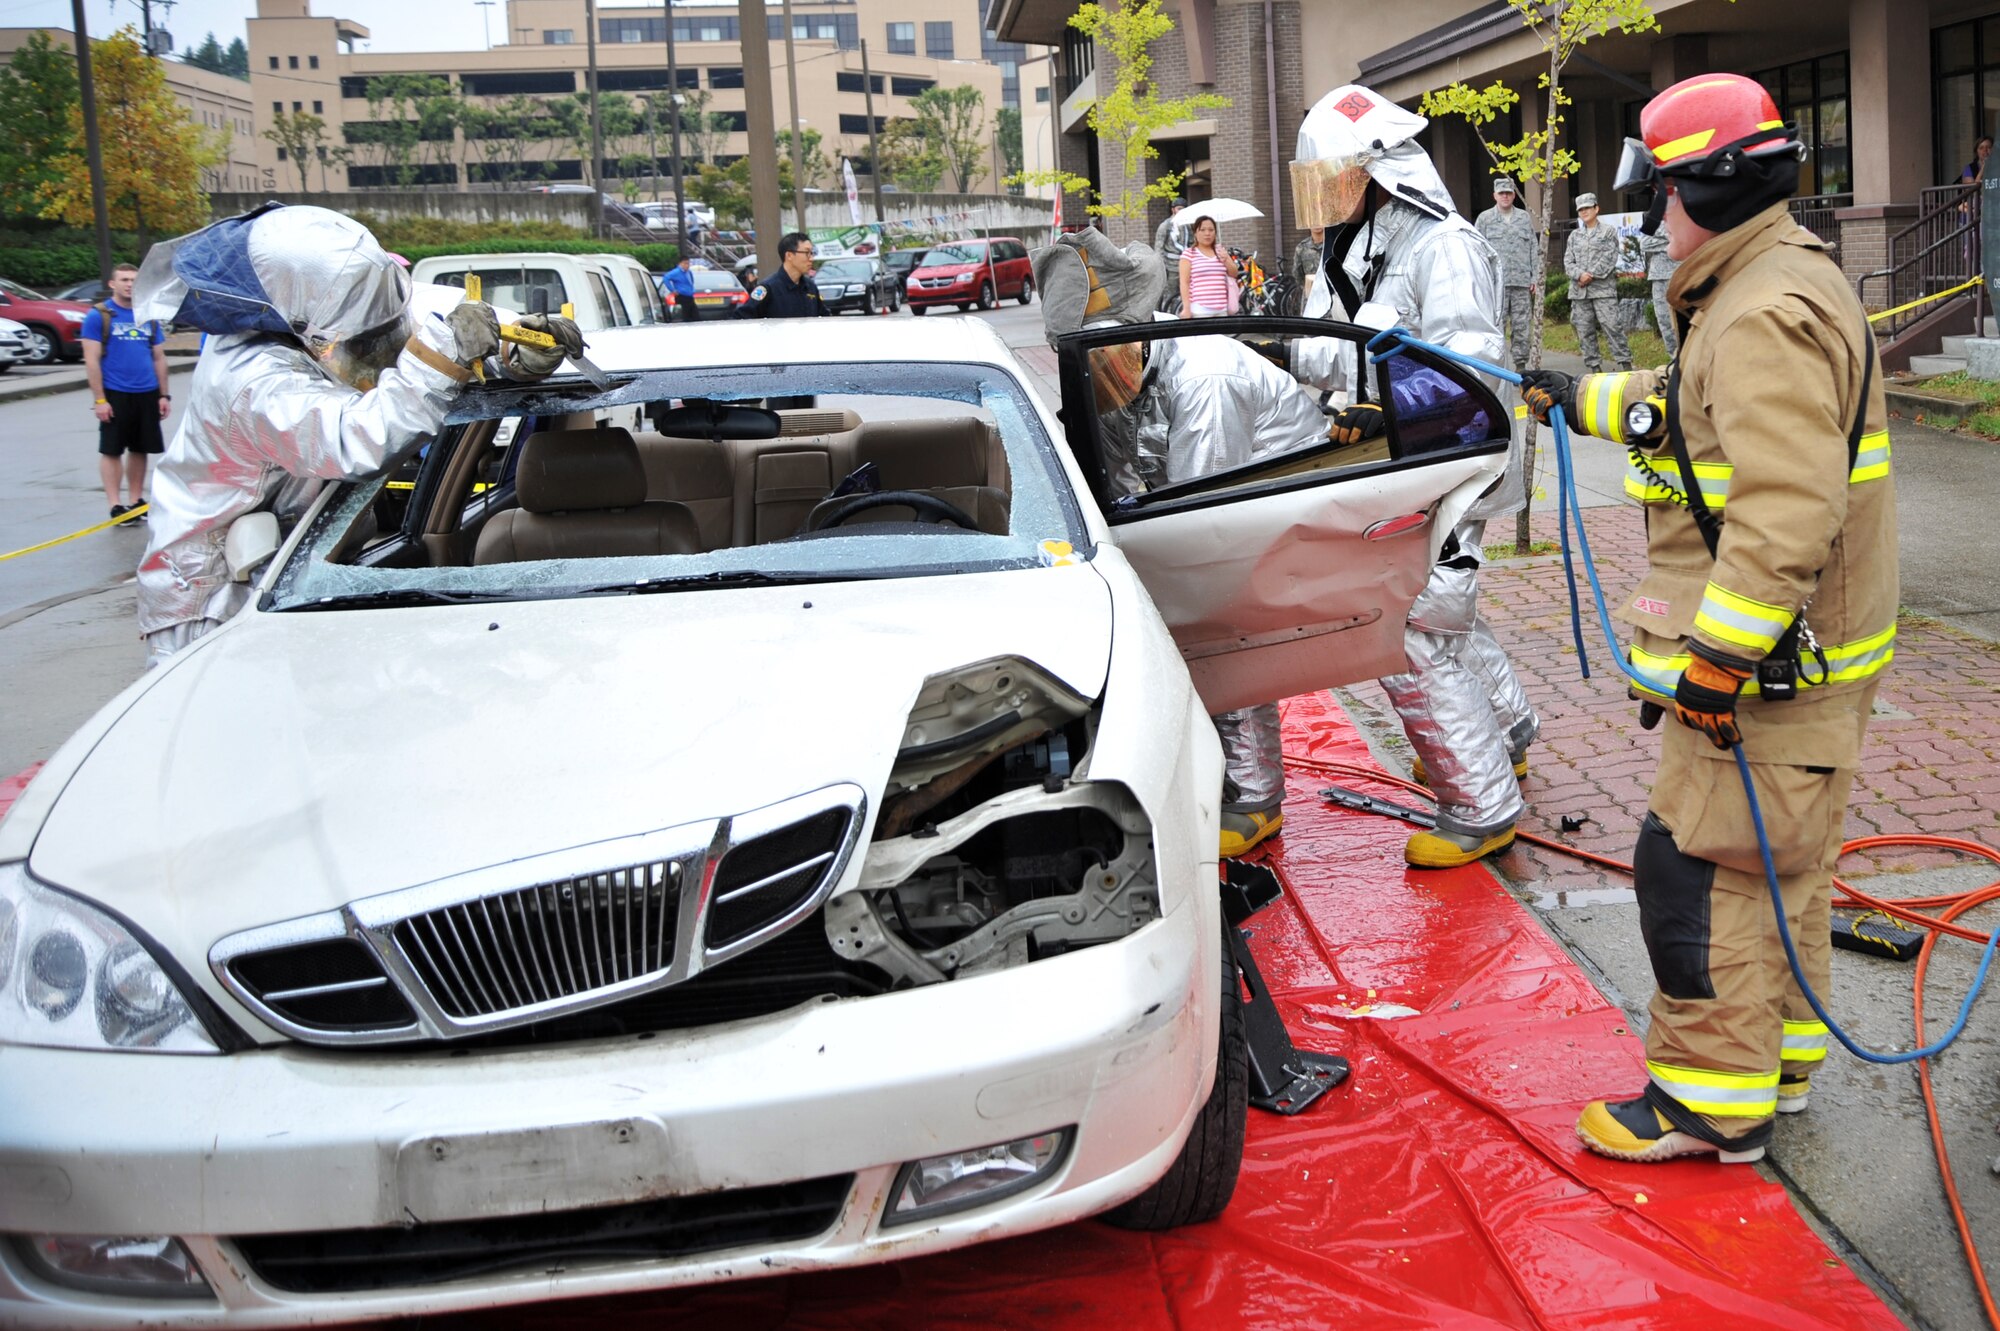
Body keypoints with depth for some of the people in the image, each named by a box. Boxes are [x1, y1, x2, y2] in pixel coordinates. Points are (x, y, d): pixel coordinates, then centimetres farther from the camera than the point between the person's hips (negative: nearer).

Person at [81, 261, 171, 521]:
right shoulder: (98, 315, -3)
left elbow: (159, 358, 15)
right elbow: (91, 360, -6)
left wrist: (164, 395, 8)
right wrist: (99, 399, -12)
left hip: (147, 394, 5)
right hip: (115, 394, -4)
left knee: (140, 450, 10)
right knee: (111, 451, 0)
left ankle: (136, 501, 19)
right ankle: (115, 506, 2)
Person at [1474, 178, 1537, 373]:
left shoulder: (1524, 218, 14)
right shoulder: (1485, 218, 7)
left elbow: (1533, 249, 15)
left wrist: (1534, 278, 7)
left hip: (1522, 281, 3)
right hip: (1495, 282, -3)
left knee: (1521, 325, 3)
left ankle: (1521, 364, 7)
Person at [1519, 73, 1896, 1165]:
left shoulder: (1771, 314, -22)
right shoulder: (1779, 284, 14)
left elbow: (1788, 511, -30)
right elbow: (1694, 414, 31)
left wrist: (1718, 654, -28)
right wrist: (1579, 398, 38)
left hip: (1770, 662, -11)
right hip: (1793, 649, 11)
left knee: (1701, 868, -4)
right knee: (1776, 859, 20)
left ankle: (1714, 1101, 6)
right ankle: (1779, 1053, 34)